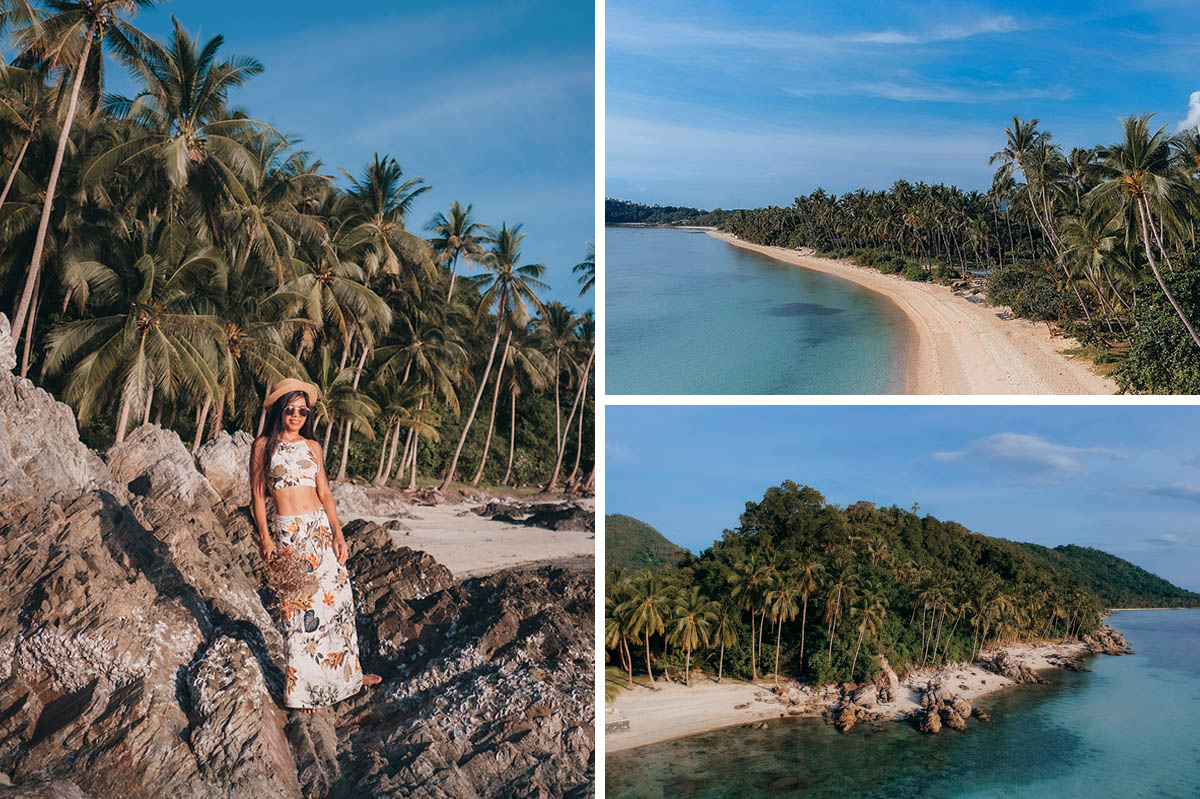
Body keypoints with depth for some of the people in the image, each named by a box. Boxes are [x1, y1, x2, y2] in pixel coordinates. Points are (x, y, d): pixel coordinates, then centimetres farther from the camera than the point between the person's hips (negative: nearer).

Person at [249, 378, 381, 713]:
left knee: (336, 597, 8)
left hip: (320, 528, 4)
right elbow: (257, 495, 0)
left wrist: (338, 534, 3)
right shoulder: (264, 445, 1)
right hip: (287, 532, -4)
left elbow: (324, 492, 10)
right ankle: (302, 687, 13)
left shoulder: (312, 446, 11)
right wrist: (265, 537, -8)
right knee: (299, 606, 0)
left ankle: (346, 672, 24)